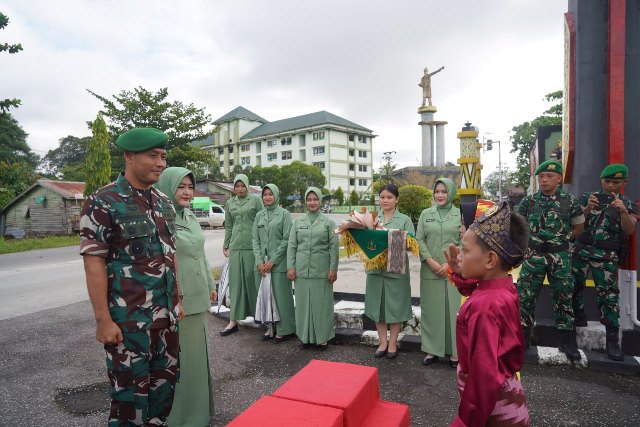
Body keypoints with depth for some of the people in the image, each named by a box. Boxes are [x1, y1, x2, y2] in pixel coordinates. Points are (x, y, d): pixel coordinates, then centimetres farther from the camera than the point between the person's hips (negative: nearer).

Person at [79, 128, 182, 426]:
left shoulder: (163, 202, 7)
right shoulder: (103, 202, -12)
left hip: (165, 315, 6)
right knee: (130, 390, 8)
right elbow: (93, 263, -13)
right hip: (128, 318, -6)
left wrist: (176, 301, 13)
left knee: (164, 382, 17)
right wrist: (103, 319, -15)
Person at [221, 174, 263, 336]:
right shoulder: (229, 203, 13)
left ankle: (259, 314, 19)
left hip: (252, 245, -3)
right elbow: (228, 226, 16)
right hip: (235, 246, 4)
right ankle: (234, 321, 9)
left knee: (252, 279, 2)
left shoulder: (255, 200, 1)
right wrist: (225, 245, 13)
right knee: (235, 281, 4)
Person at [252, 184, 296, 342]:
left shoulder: (284, 214, -2)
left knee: (280, 295, 0)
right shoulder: (259, 215, 11)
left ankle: (283, 329, 14)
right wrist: (259, 261, -5)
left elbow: (286, 239, -7)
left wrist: (273, 261, -11)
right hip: (262, 263, 4)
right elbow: (255, 240, 8)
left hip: (279, 262, -4)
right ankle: (270, 327, 22)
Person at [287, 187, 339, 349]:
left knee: (321, 302, 4)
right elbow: (292, 246, 7)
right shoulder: (298, 222, 8)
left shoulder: (328, 222, 1)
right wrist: (290, 266, 0)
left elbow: (334, 247, -2)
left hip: (321, 270, -2)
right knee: (303, 302, 8)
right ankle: (306, 336, 22)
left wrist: (333, 269, -7)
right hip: (302, 269, 3)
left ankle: (322, 337, 17)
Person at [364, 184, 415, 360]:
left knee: (395, 306, 6)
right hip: (375, 268, 3)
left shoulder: (405, 220, 2)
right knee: (377, 306, 9)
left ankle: (393, 343, 23)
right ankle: (383, 342, 25)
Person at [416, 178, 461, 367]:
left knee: (453, 309, 3)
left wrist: (450, 264, -10)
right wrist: (430, 261, -9)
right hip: (430, 271, 1)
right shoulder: (425, 214, 7)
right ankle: (432, 349, 17)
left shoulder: (460, 215, 3)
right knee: (431, 309, 6)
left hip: (454, 271, -1)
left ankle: (455, 351, 16)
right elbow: (419, 240, 3)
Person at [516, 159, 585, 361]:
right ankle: (523, 336, 16)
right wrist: (530, 240, 1)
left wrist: (562, 238, 3)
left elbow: (579, 226, 11)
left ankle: (566, 341, 22)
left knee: (563, 297, 9)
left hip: (560, 256, 0)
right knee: (525, 296, 3)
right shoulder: (528, 201, 0)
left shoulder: (569, 201, -1)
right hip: (533, 255, 0)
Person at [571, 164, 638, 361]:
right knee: (574, 286, 8)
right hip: (581, 250, 2)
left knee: (609, 295, -6)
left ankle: (613, 341, 0)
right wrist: (588, 208, -16)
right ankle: (578, 316, 32)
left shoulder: (628, 204, 8)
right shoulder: (588, 197, 8)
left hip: (606, 256, -1)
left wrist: (623, 211, -24)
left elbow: (629, 230, -7)